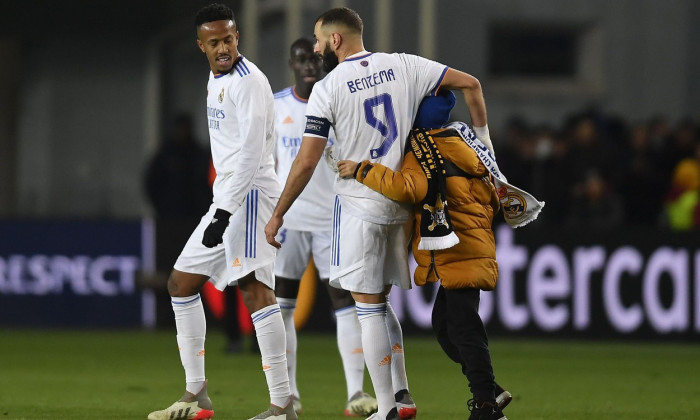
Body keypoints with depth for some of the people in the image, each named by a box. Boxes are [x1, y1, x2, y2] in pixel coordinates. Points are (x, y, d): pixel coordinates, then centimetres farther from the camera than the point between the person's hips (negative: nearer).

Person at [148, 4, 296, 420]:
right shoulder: (217, 78, 17)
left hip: (250, 193, -10)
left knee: (255, 288, -20)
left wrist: (225, 213, -26)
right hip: (227, 196, 10)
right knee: (181, 283, 13)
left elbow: (251, 151, -21)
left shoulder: (248, 81, -13)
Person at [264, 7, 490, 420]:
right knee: (379, 303, 19)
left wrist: (277, 215, -1)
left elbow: (306, 163, -11)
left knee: (369, 307, 2)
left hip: (360, 206, -5)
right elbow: (470, 84, 3)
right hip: (402, 204, 5)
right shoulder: (403, 66, 2)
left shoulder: (328, 89, -10)